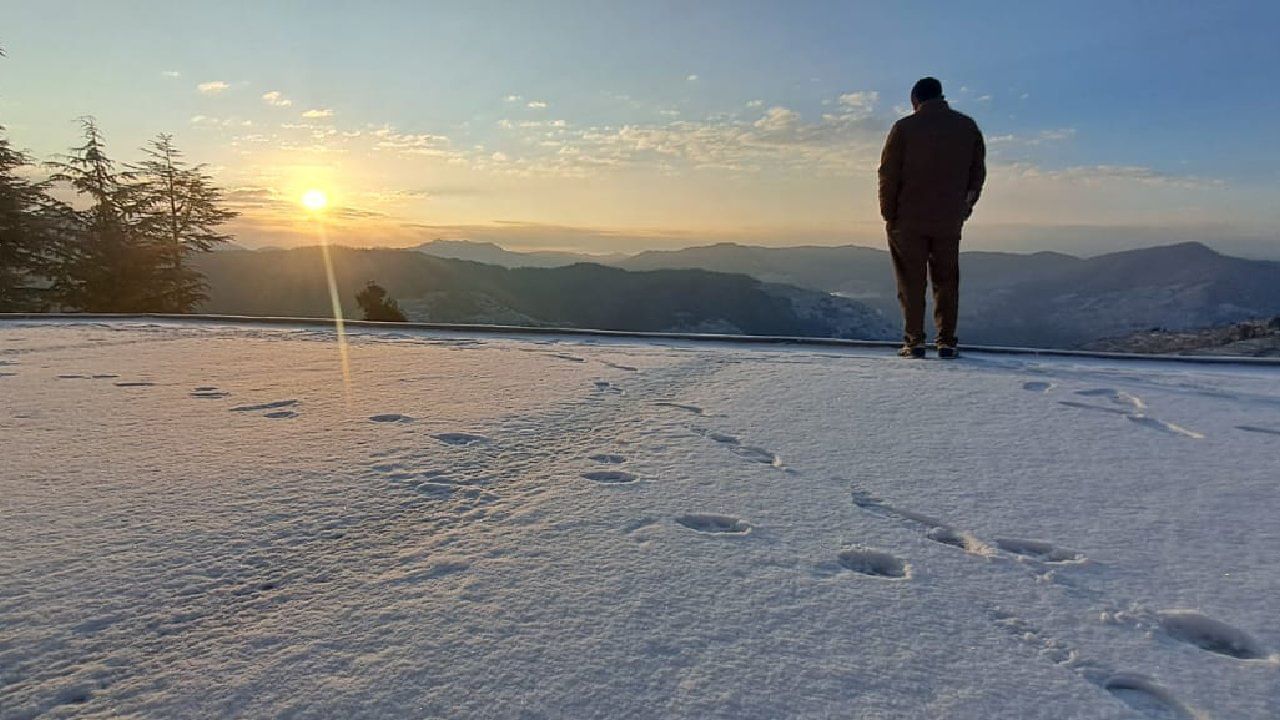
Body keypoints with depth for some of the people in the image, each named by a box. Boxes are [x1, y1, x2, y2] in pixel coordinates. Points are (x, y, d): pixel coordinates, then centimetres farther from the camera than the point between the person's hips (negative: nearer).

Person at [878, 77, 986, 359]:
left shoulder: (904, 127, -4)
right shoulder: (968, 127, 8)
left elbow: (888, 174, -6)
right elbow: (978, 173, 11)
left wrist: (889, 214, 1)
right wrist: (964, 209, 18)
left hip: (908, 220, -3)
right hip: (949, 221, 3)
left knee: (911, 282, 4)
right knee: (946, 281, 10)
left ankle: (914, 341, 2)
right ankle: (947, 342, 10)